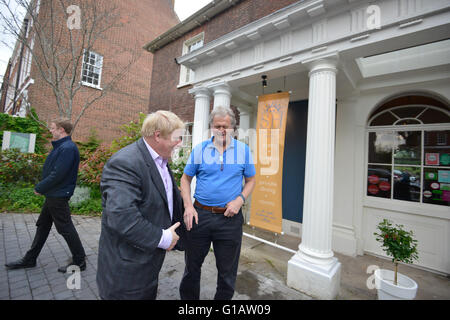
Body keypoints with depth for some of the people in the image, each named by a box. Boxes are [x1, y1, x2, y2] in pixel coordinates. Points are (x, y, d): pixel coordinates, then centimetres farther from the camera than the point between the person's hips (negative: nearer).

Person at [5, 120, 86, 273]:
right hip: (52, 195, 10)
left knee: (66, 229, -2)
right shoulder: (61, 146, 13)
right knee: (42, 226, 21)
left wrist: (39, 188, -11)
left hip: (58, 196, -10)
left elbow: (57, 175, -24)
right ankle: (29, 259, 38)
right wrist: (41, 187, 9)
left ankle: (80, 261, 11)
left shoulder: (68, 148, -21)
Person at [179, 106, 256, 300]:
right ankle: (188, 297, 46)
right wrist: (188, 206, -7)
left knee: (227, 271, 17)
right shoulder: (200, 149, 0)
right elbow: (186, 178, 6)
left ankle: (223, 298, 44)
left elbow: (250, 180, 6)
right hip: (200, 215, 1)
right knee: (192, 266, 20)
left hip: (230, 218, 0)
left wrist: (240, 200, -12)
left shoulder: (243, 150, 0)